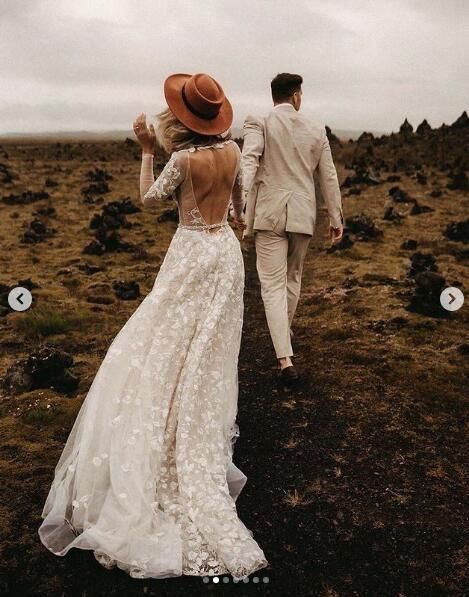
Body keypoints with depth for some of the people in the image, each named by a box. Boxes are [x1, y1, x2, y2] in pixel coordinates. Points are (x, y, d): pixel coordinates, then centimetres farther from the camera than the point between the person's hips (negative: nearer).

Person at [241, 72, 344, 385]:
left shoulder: (258, 122, -2)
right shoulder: (316, 129, 8)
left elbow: (248, 166, -16)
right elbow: (329, 177, 10)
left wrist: (242, 212, -21)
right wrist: (336, 219, 18)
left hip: (269, 214, -3)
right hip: (303, 215, 3)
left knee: (273, 285, -2)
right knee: (293, 277, 22)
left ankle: (285, 359, -9)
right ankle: (286, 329, 42)